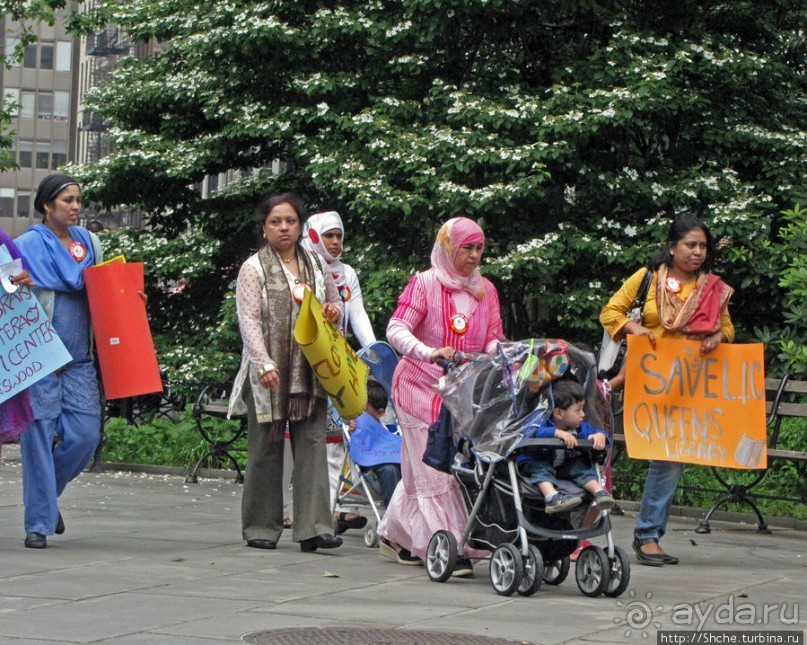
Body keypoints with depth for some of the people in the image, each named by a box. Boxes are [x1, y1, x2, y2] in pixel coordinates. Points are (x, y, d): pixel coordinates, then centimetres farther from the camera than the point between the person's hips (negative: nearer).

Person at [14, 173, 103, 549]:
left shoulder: (87, 242, 14)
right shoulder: (27, 245, -1)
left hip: (78, 357, 5)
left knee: (86, 434, -2)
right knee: (39, 436, -5)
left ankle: (48, 493, 24)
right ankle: (38, 523, 2)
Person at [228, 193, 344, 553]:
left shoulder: (315, 266, 14)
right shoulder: (254, 269, 0)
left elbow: (334, 300, 27)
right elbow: (248, 320, -9)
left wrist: (334, 312, 1)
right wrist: (264, 363, -21)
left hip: (310, 372, 4)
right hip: (268, 372, -4)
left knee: (312, 443, -4)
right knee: (266, 448, 1)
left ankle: (313, 527, -8)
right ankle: (261, 527, 9)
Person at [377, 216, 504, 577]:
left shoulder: (485, 290, 10)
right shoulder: (425, 283, -6)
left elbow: (493, 340, 9)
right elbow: (396, 330, -15)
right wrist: (429, 353, -32)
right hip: (421, 385, -5)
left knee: (420, 468, 9)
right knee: (433, 469, -8)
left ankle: (393, 536, 24)